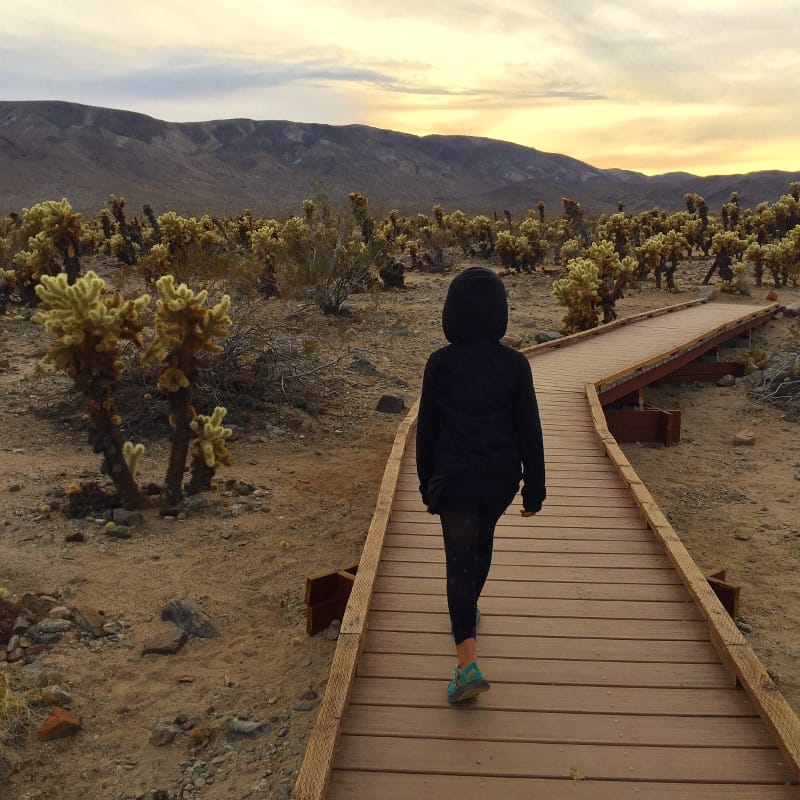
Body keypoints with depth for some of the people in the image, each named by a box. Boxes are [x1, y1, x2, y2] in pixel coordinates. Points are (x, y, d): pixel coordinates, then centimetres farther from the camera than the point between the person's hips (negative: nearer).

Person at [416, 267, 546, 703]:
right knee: (482, 544, 27)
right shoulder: (514, 364, -7)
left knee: (460, 562, -1)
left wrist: (426, 482, 10)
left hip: (454, 478, -2)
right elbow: (529, 430, -5)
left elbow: (426, 428, -2)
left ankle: (468, 661, -13)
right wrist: (534, 487, 3)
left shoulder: (440, 363, -8)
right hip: (499, 478, 2)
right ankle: (469, 609, 50)